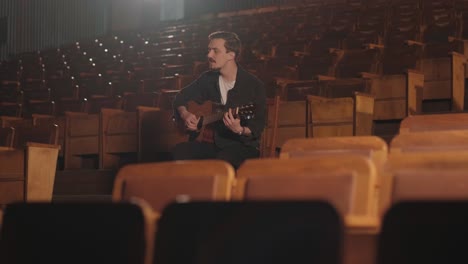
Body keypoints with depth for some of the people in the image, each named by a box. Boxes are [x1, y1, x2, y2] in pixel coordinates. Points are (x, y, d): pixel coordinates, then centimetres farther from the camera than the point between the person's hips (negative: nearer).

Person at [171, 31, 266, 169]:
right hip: (214, 143, 5)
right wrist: (184, 114, -1)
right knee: (180, 151, -22)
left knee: (223, 159, -39)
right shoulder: (208, 79, 6)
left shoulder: (253, 85, -10)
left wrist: (240, 130, -33)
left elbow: (257, 128, -12)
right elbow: (181, 98, 20)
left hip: (244, 146, -5)